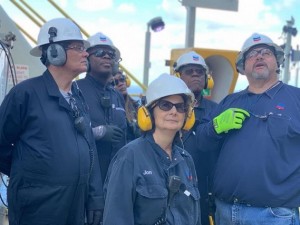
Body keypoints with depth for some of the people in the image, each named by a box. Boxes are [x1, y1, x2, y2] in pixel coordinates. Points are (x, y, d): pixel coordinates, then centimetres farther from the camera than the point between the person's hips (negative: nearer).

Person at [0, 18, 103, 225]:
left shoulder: (79, 97, 11)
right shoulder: (26, 93, -11)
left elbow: (90, 151, 12)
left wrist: (95, 198, 8)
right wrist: (28, 175, 7)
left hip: (76, 208, 7)